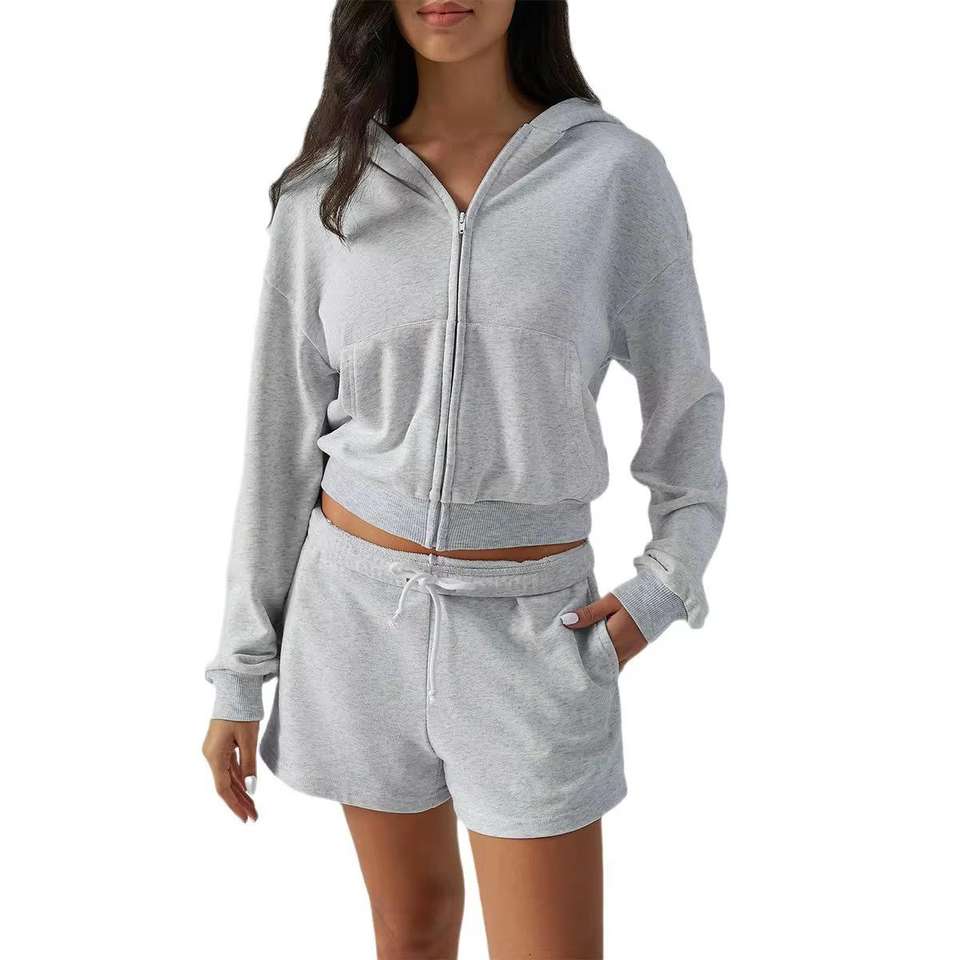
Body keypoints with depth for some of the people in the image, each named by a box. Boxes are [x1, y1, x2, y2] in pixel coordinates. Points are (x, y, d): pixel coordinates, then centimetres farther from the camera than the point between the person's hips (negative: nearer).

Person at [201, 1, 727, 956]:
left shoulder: (614, 170, -8)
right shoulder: (326, 190, -3)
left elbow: (682, 399, 4)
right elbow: (282, 437, 2)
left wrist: (666, 583, -8)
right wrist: (240, 673, 4)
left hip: (532, 624, -1)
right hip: (356, 600, 2)